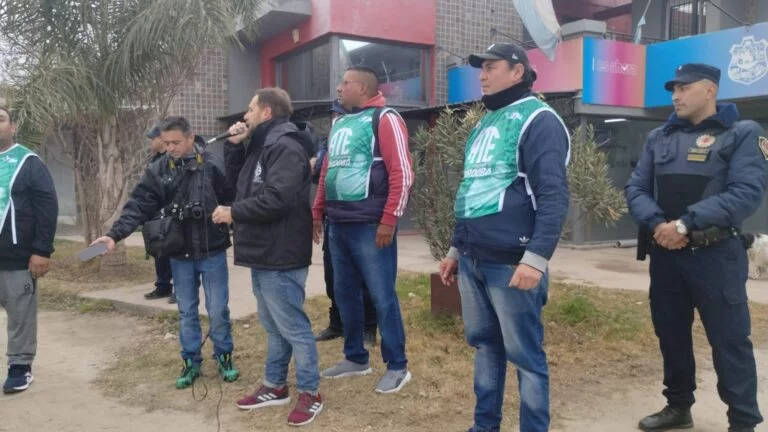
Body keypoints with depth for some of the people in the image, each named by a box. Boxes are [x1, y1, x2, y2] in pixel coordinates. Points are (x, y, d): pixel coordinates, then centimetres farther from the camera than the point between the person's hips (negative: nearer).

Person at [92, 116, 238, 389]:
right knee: (187, 312, 14)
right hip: (180, 255, 3)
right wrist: (115, 234, -19)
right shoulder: (157, 171, -2)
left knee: (218, 310, 7)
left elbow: (232, 199, -9)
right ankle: (191, 362, 29)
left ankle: (224, 357, 27)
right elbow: (138, 206, -7)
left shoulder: (212, 166, -10)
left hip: (212, 252, -3)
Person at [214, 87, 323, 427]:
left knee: (293, 326, -1)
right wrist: (234, 146, 9)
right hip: (264, 253, 10)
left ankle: (310, 392, 12)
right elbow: (237, 181, 25)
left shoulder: (285, 146, -17)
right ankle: (275, 386, 31)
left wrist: (233, 213, -15)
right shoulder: (261, 145, 16)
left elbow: (277, 198, -28)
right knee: (273, 325, 18)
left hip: (280, 256, -10)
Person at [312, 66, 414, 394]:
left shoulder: (384, 119, -6)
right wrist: (318, 212, 17)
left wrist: (389, 220, -17)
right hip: (337, 225, 8)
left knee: (382, 297, -1)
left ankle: (397, 366, 12)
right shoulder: (338, 124, 19)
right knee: (345, 293, 14)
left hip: (370, 226, -8)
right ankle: (356, 358, 29)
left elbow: (402, 173, -14)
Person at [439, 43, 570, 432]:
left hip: (511, 263, -8)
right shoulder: (484, 124, 18)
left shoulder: (538, 121, -8)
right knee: (484, 345, 16)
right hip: (473, 261, 8)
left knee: (525, 354, 2)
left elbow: (553, 197, -17)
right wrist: (456, 248, 22)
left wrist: (536, 257, -25)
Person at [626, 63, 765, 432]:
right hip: (665, 254, 5)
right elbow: (635, 188, 6)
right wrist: (657, 224, -14)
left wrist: (686, 224, -22)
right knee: (671, 334, 14)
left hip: (716, 255, -5)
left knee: (729, 340, 1)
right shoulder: (658, 138, 12)